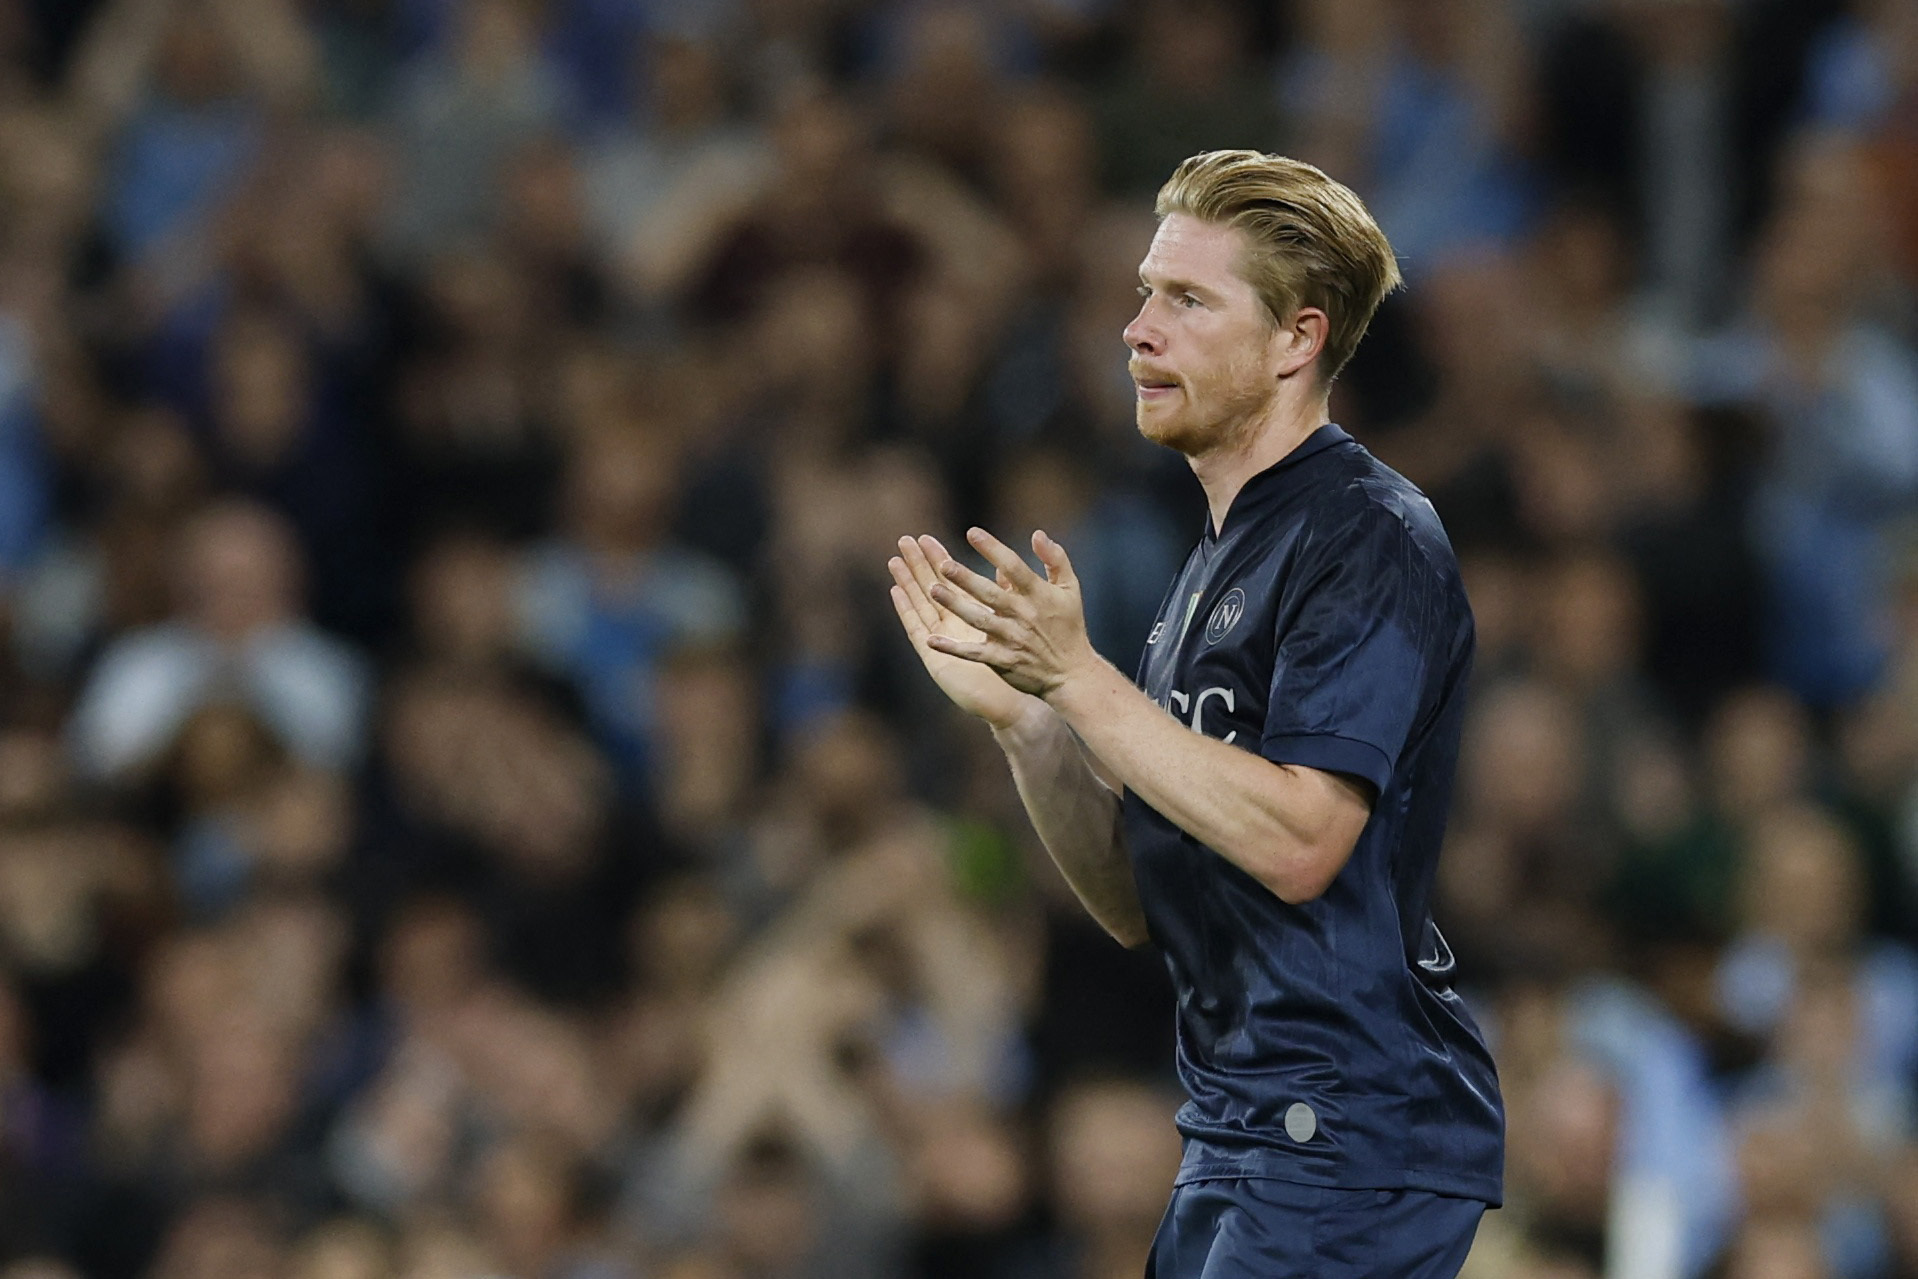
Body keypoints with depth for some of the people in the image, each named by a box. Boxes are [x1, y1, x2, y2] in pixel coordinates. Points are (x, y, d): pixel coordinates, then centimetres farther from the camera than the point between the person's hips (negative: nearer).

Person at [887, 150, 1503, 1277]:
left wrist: (1079, 677, -19)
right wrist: (1015, 709, 3)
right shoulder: (1220, 560, 19)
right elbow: (1137, 905, 16)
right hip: (1240, 1137, 9)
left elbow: (1299, 842, -22)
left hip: (1352, 1138, -9)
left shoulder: (1370, 538, -10)